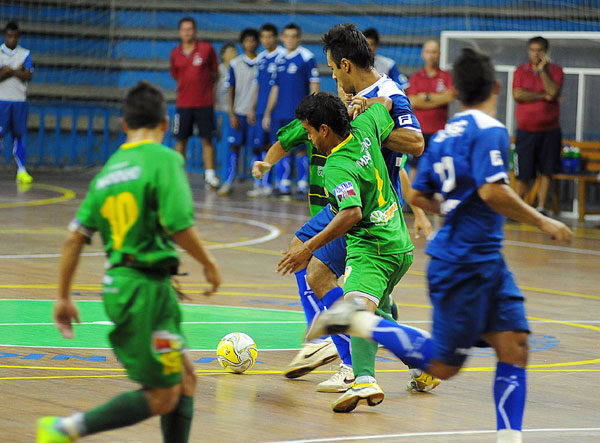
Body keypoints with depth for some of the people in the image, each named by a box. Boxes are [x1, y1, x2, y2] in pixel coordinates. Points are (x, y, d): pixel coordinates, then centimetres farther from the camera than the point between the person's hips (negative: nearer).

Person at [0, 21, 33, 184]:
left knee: (18, 135, 3)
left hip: (19, 100, 2)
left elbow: (29, 76, -3)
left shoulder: (25, 54, 9)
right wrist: (16, 71, -12)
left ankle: (21, 170, 3)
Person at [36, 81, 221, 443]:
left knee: (185, 380, 15)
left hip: (119, 285, 8)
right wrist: (208, 263, -3)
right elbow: (180, 225, -20)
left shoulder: (110, 169, 12)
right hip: (146, 287, -8)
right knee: (162, 397, -1)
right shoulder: (164, 159, -9)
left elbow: (76, 237, 10)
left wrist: (64, 297, 16)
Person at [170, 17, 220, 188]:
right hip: (183, 102, 2)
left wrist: (206, 88, 8)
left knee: (207, 140, -2)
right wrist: (187, 87, 11)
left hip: (204, 103, -2)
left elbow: (215, 72, 9)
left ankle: (209, 174, 1)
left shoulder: (206, 49, 0)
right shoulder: (175, 53, 6)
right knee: (181, 140, 3)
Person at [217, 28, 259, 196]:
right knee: (234, 146, 0)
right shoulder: (235, 63, 5)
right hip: (239, 113, 1)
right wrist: (232, 114, -2)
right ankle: (228, 182, 2)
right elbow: (231, 90, 5)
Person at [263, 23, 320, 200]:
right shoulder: (280, 60, 14)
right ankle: (284, 186, 12)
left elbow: (314, 86, -7)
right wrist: (268, 113, 18)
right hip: (280, 114, 6)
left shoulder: (307, 57, -5)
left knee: (300, 149, -3)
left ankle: (303, 187, 2)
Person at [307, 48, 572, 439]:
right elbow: (493, 191, -27)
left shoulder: (445, 135, 11)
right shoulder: (490, 131, -15)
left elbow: (420, 196, 18)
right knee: (443, 366, 1)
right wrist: (542, 221, -17)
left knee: (515, 345, 2)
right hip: (464, 264, -9)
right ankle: (358, 321, 5)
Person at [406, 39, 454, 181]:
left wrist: (426, 96, -5)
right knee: (415, 166, -1)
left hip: (439, 130, -1)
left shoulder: (446, 77, 7)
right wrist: (438, 99, -6)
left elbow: (449, 97, -9)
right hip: (419, 128, 1)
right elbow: (412, 102, -3)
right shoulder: (415, 77, 10)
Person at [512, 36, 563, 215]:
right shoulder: (521, 71, 5)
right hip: (525, 131, 0)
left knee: (546, 171, 2)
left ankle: (541, 208, 9)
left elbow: (553, 92, -14)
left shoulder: (555, 70, 4)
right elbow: (518, 94, -10)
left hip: (549, 130, 0)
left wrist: (542, 70, -12)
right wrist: (543, 96, -10)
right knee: (522, 174, -2)